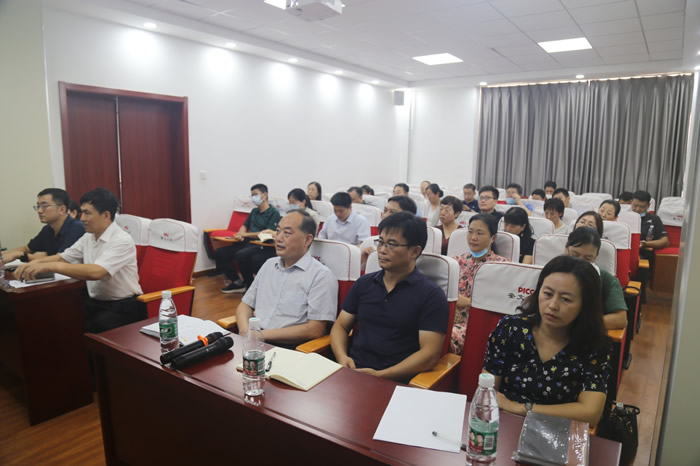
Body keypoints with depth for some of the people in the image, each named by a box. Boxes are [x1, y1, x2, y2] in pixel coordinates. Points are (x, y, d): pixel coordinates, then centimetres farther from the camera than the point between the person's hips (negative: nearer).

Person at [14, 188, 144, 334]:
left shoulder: (122, 240, -17)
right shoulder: (88, 237, 10)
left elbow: (95, 272, -29)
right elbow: (63, 257, 17)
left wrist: (52, 266, -27)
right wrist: (35, 263, -1)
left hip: (122, 307, -7)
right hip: (94, 302, 8)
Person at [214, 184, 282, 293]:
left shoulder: (274, 213, -3)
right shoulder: (254, 211, 21)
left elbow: (267, 234, -13)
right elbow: (244, 226, 26)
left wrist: (245, 235, -8)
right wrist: (240, 234, 1)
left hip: (263, 247, -8)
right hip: (247, 243, 8)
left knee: (241, 255, -35)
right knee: (219, 253, -6)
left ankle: (250, 285, -12)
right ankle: (237, 282, -1)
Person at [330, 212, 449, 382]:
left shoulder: (431, 295, -3)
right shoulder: (363, 283, 13)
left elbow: (430, 354, -8)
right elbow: (340, 326, 16)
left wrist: (380, 375, -16)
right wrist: (342, 357, -4)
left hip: (394, 382, -4)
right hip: (351, 371, 4)